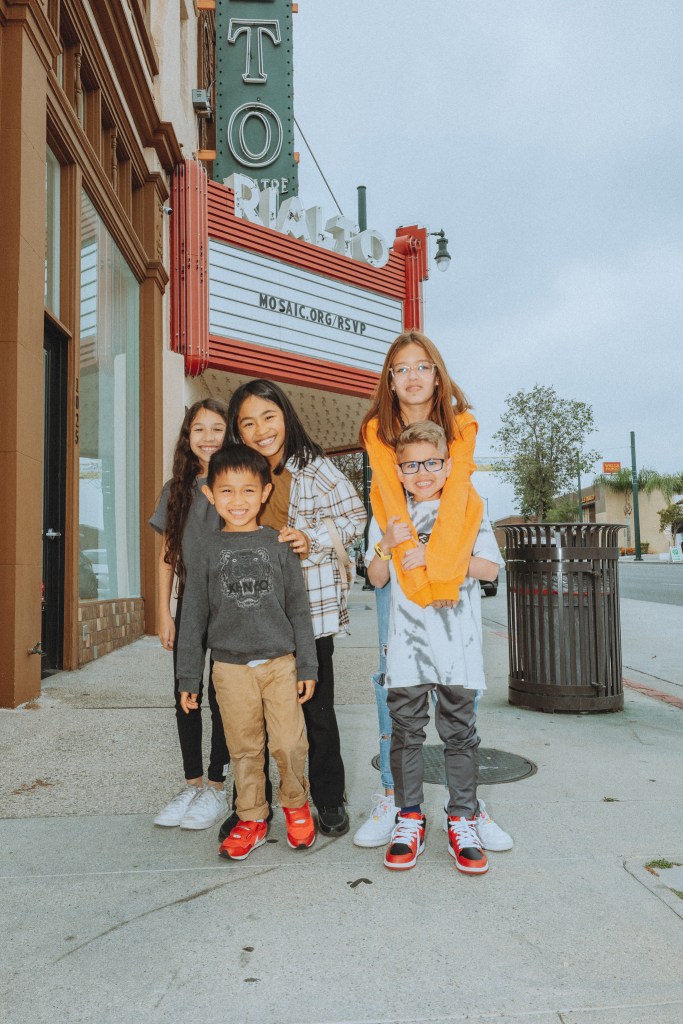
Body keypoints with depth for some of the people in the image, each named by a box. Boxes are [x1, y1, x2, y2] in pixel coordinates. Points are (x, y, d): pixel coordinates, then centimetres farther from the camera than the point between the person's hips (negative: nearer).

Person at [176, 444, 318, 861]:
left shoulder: (278, 544, 1)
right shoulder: (208, 548, 3)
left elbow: (299, 609, 4)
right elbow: (194, 615, 6)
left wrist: (307, 666, 2)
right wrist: (188, 677, 5)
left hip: (280, 662, 0)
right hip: (230, 667, 1)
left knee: (289, 744, -1)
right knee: (244, 749, 9)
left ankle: (296, 804, 27)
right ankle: (252, 819, 28)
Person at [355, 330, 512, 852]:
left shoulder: (461, 424, -6)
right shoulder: (377, 429, -6)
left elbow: (455, 494, -17)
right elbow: (392, 499, -16)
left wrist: (441, 571, -28)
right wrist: (416, 573, -26)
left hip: (454, 548, 0)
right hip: (398, 551, 0)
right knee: (394, 672, -6)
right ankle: (393, 796, 4)